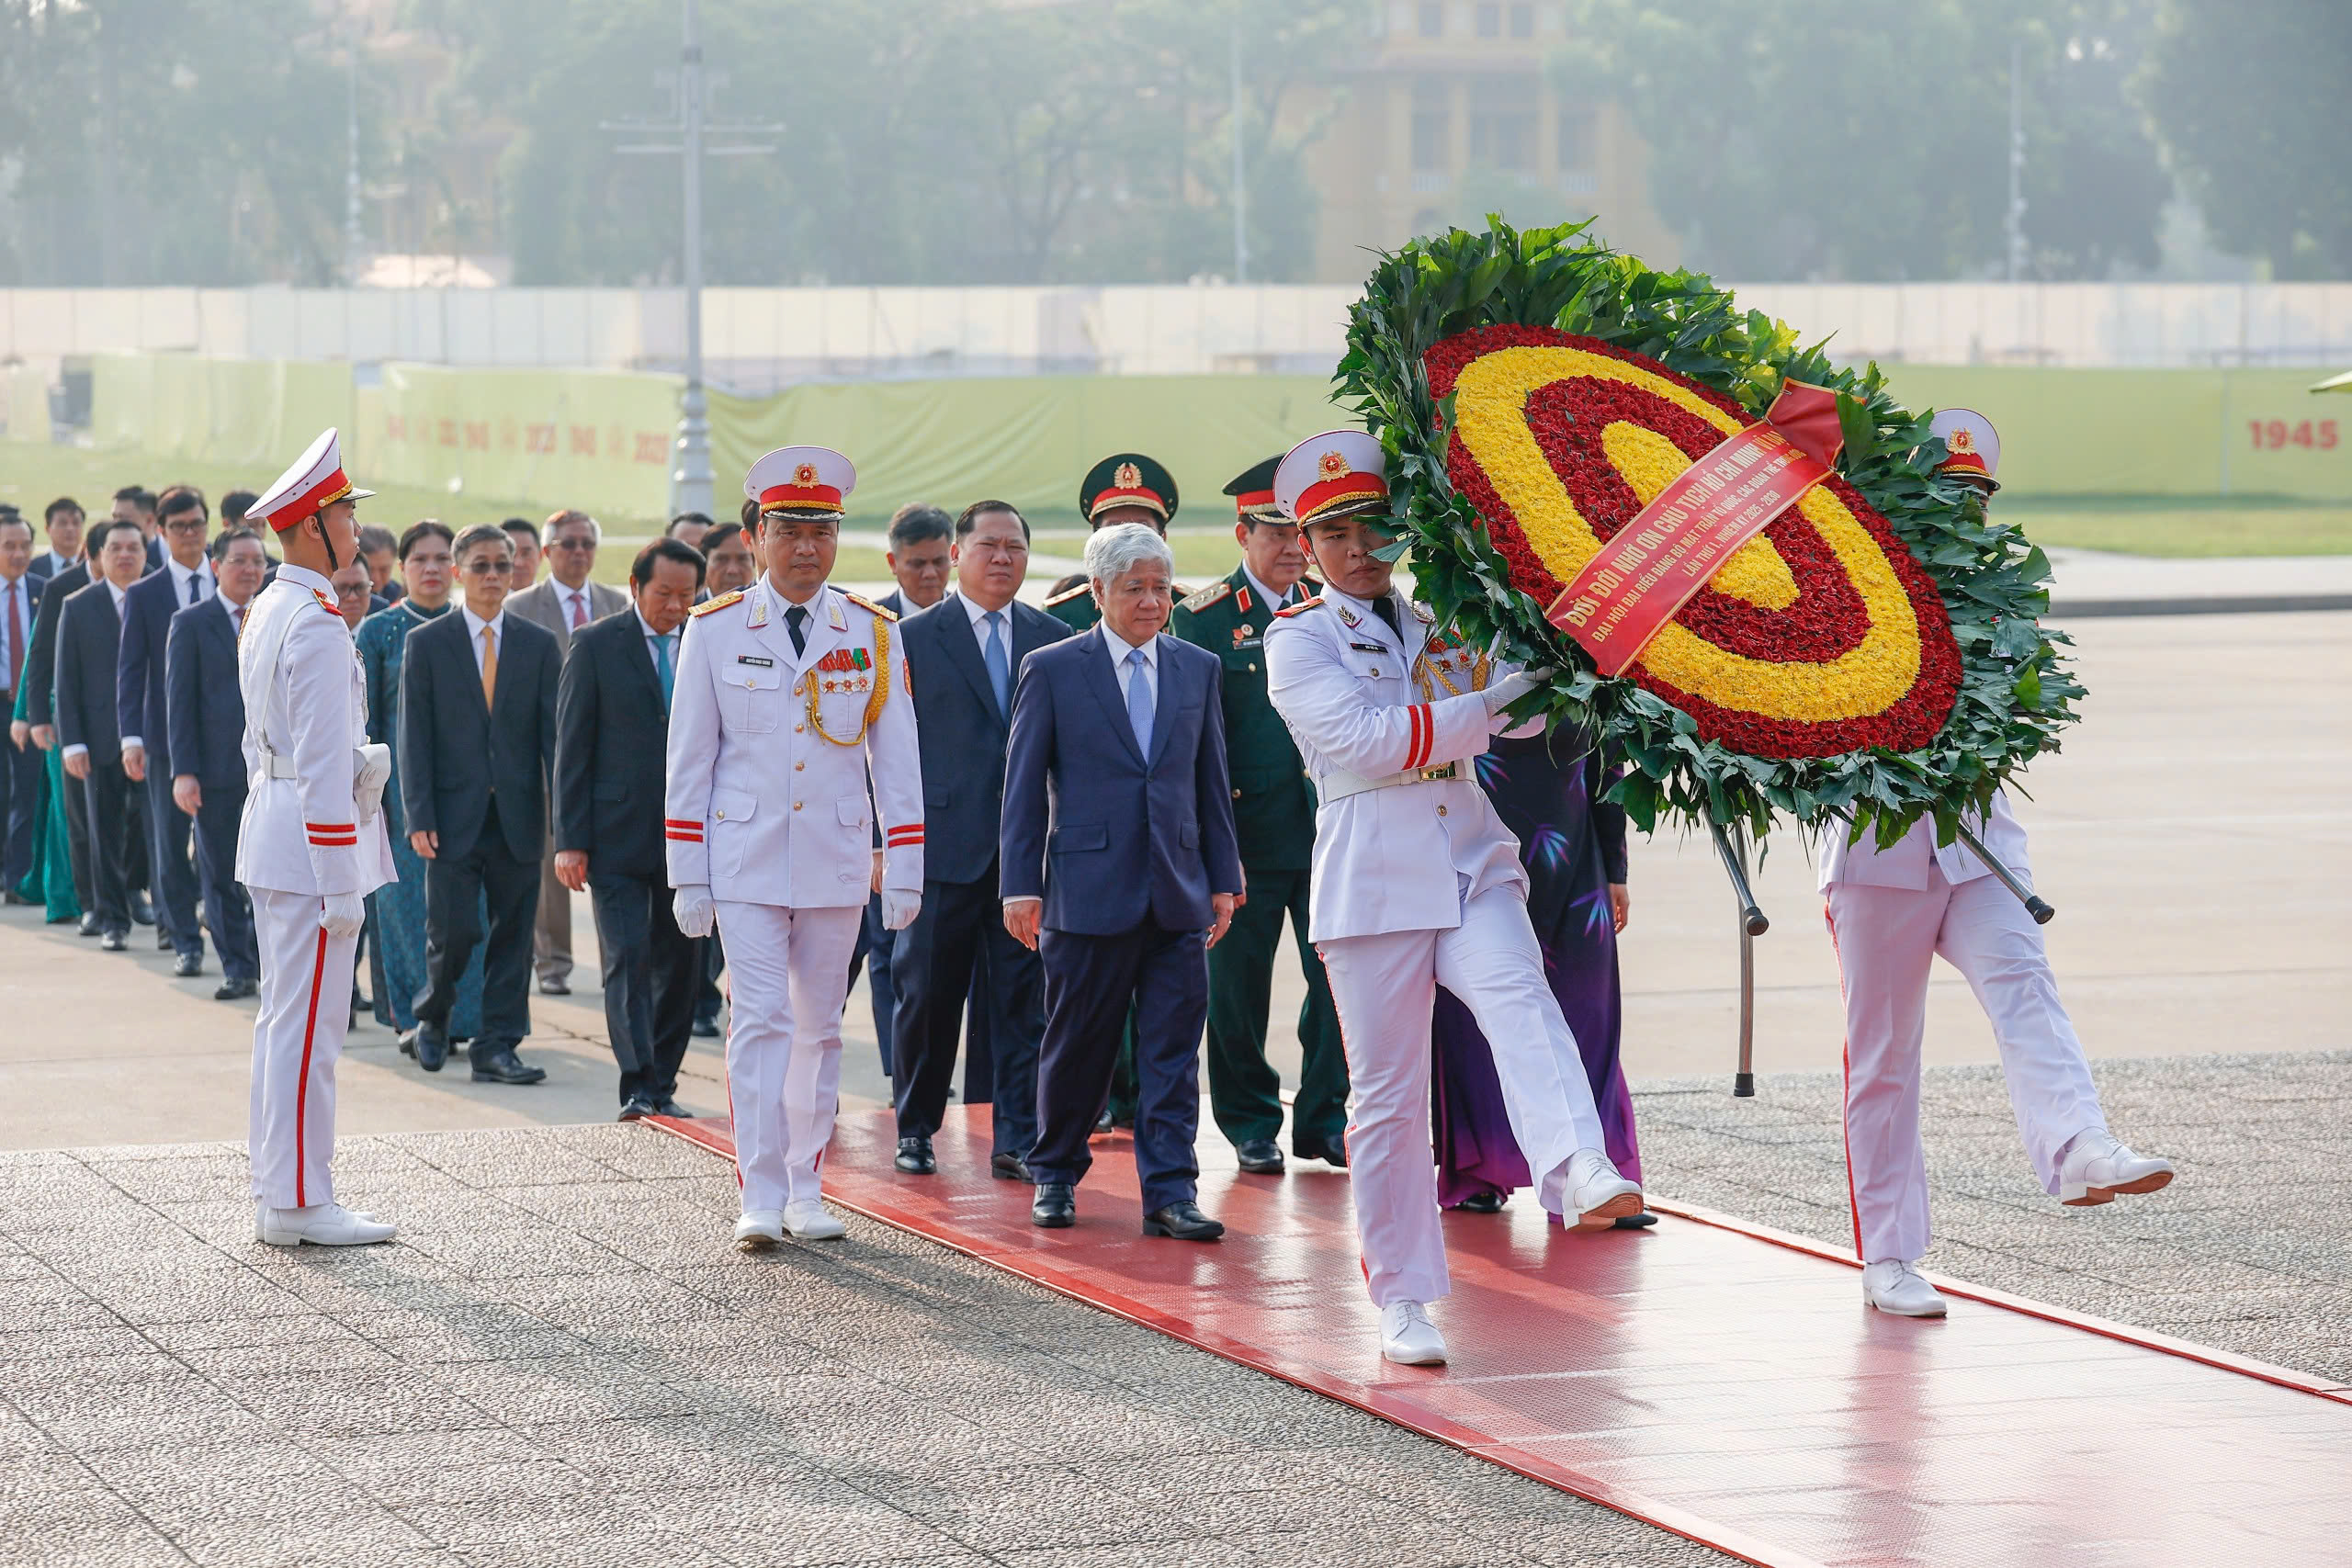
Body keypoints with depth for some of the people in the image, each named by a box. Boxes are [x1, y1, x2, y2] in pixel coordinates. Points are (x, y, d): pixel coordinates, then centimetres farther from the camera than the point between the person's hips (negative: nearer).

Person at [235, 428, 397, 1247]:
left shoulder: (266, 612, 14)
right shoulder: (317, 626, -18)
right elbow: (325, 764, -20)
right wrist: (341, 887, -19)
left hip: (270, 821, 10)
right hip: (313, 839, -10)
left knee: (282, 1018, 14)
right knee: (309, 1025, -7)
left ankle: (275, 1192, 19)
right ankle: (299, 1202, -4)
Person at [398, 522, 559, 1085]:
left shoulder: (539, 644, 8)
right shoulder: (427, 643, 2)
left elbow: (554, 734, 6)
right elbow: (414, 737, -1)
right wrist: (419, 817, -9)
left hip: (518, 817, 2)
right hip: (454, 815, -2)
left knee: (512, 934, 3)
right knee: (453, 931, -3)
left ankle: (497, 1048, 9)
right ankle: (432, 1021, 23)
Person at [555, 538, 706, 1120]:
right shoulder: (596, 645, -1)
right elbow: (572, 747, -2)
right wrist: (570, 840, -8)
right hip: (617, 832, -3)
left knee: (679, 964, 6)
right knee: (627, 958, -10)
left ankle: (662, 1087, 15)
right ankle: (637, 1087, -11)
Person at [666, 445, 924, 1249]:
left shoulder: (873, 634, 2)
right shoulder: (715, 630, -1)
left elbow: (897, 761, 5)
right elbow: (688, 760, 2)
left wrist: (904, 872, 0)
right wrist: (687, 877, -2)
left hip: (836, 859, 2)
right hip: (745, 861, -2)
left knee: (818, 1027, 8)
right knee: (759, 1020, -8)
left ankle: (805, 1189, 17)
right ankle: (761, 1197, -8)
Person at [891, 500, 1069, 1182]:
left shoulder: (1053, 639, 10)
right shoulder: (914, 638, 2)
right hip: (942, 845, -2)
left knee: (1025, 998, 0)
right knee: (927, 996, 5)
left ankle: (1017, 1139, 5)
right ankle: (915, 1131, 20)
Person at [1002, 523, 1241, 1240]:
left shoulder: (1198, 669, 11)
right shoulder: (1051, 670, 0)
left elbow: (1212, 782, 14)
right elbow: (1023, 786, 0)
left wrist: (1222, 880, 10)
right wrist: (1020, 886, -5)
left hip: (1177, 897, 3)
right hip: (1088, 893, -3)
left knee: (1172, 1053, 0)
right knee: (1077, 1048, 6)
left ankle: (1170, 1192, 1)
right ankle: (1056, 1175, 22)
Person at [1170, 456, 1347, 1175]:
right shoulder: (1201, 618, -3)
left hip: (1330, 825, 3)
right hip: (1245, 831, -3)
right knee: (1238, 983, 4)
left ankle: (1324, 1120, 13)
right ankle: (1252, 1127, 18)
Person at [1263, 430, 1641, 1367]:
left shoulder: (1438, 625, 16)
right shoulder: (1298, 642, 2)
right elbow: (1366, 736, -14)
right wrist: (1487, 706, -20)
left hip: (1472, 864, 3)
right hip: (1373, 880, -3)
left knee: (1521, 1003, -27)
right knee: (1388, 1094, 1)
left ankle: (1580, 1174, -49)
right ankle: (1403, 1301, 10)